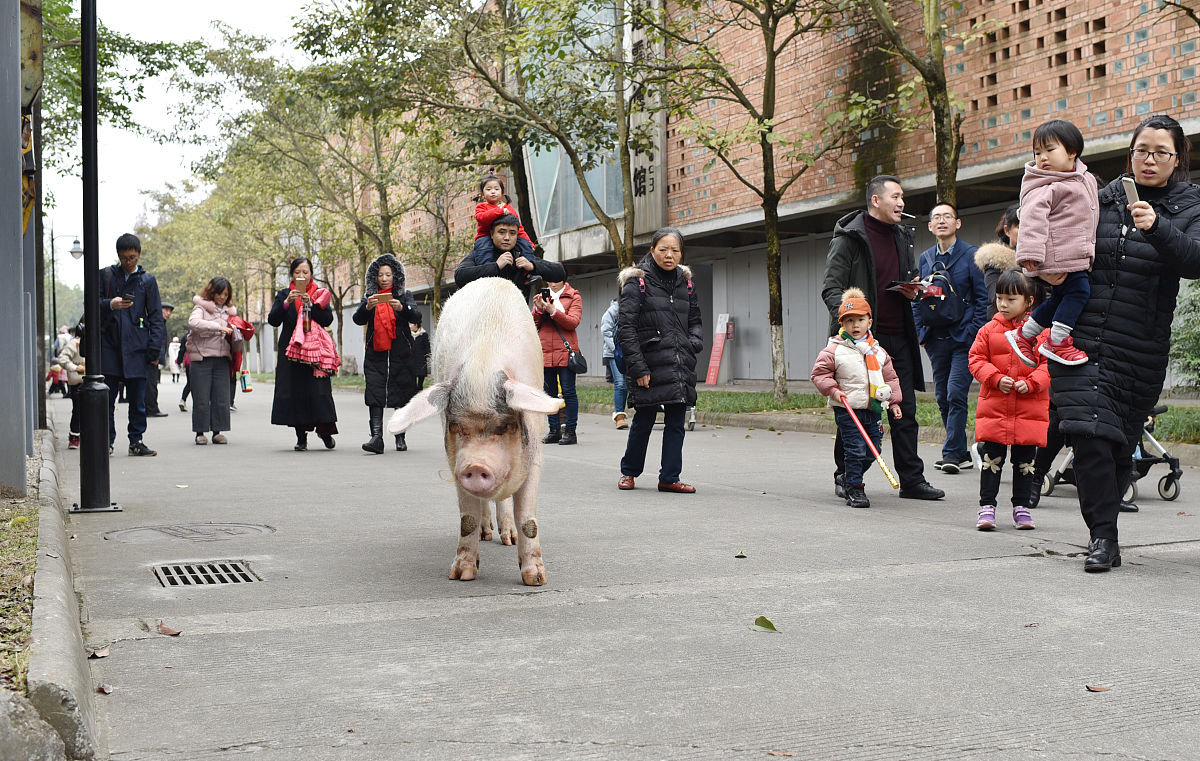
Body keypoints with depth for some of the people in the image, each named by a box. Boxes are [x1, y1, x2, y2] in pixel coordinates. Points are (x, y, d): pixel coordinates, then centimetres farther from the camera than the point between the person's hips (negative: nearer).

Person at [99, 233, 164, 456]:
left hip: (136, 348, 0)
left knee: (137, 399, 2)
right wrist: (110, 304, -16)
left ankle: (136, 442, 9)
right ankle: (107, 441, 8)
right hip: (109, 346, 0)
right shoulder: (105, 275, 9)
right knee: (107, 398, 0)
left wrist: (154, 349, -1)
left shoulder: (147, 280, 10)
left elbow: (156, 317, 8)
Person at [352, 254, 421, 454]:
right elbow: (358, 319, -1)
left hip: (400, 353, 0)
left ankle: (400, 437, 12)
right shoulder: (369, 298, 13)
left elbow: (415, 315, -7)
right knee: (374, 393, -13)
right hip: (376, 353, 0)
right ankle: (376, 437, -22)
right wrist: (367, 307, -21)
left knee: (402, 393, 1)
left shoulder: (404, 296, 11)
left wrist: (401, 307, -28)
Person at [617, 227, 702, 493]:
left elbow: (695, 320, 24)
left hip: (681, 365, 5)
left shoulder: (685, 282, 14)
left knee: (676, 422, 4)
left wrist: (695, 342, 2)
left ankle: (669, 478, 11)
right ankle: (629, 471, 22)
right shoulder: (637, 282, -3)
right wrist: (637, 367, -14)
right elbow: (626, 327, -8)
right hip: (651, 364, -5)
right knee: (644, 420, 2)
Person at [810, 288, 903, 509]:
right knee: (855, 450, -8)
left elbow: (890, 377, 16)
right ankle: (854, 490, 3)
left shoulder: (878, 351, 10)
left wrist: (894, 401, 10)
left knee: (872, 451, 9)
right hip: (847, 409, -5)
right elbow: (819, 373, -2)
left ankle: (852, 479, 32)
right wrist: (832, 390, -14)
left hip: (874, 409, 5)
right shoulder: (834, 350, -5)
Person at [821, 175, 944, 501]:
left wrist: (912, 290, 5)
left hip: (897, 336, 6)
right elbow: (831, 288, -12)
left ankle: (912, 480, 11)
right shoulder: (849, 237, -7)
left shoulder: (903, 236, 15)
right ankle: (845, 478, 14)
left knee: (905, 411, 6)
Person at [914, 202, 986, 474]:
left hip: (963, 336, -5)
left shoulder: (971, 255, -2)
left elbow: (982, 298, -3)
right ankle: (960, 454, 17)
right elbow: (917, 299, 17)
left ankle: (952, 452, -7)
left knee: (956, 394, -13)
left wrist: (976, 333, -10)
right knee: (942, 396, 7)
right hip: (936, 337, 5)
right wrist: (918, 331, 6)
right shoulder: (925, 258, 12)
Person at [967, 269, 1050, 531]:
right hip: (994, 408, 0)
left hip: (1030, 408, 0)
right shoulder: (989, 331, 4)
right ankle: (987, 505, 7)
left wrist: (1031, 383, -15)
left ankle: (1021, 507, 20)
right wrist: (996, 379, -12)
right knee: (991, 459, -1)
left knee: (1025, 460, 8)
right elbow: (976, 360, 4)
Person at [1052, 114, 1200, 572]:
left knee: (1121, 442, 4)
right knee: (1091, 431, -15)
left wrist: (1157, 227, -31)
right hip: (1084, 339, 1)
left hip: (1142, 351, 0)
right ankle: (1103, 536, -10)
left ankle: (1102, 530, 20)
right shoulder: (1102, 200, 9)